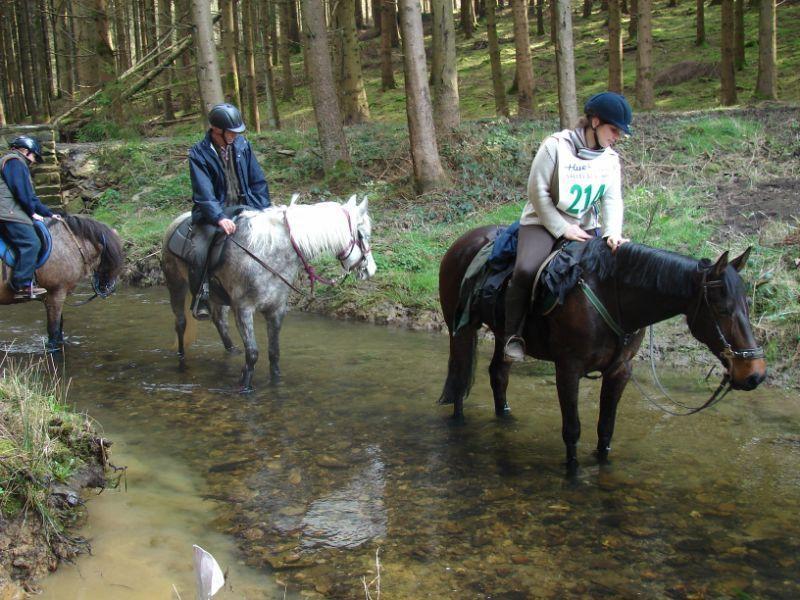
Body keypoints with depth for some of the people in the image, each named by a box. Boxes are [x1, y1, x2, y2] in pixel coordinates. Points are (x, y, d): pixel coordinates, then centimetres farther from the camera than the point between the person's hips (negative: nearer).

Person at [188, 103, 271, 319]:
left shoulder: (242, 145, 3)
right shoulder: (199, 154, -10)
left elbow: (258, 183, 8)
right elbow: (204, 194, -21)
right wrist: (220, 218, -36)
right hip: (213, 213, -5)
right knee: (200, 251, -26)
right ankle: (200, 297, -6)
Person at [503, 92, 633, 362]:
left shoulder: (610, 158, 4)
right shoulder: (556, 146, -13)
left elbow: (612, 199, -3)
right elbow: (537, 191, -14)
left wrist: (612, 233, -23)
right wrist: (562, 229, -16)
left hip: (585, 227, 6)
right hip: (544, 222, -6)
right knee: (525, 270, -31)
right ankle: (513, 335, -15)